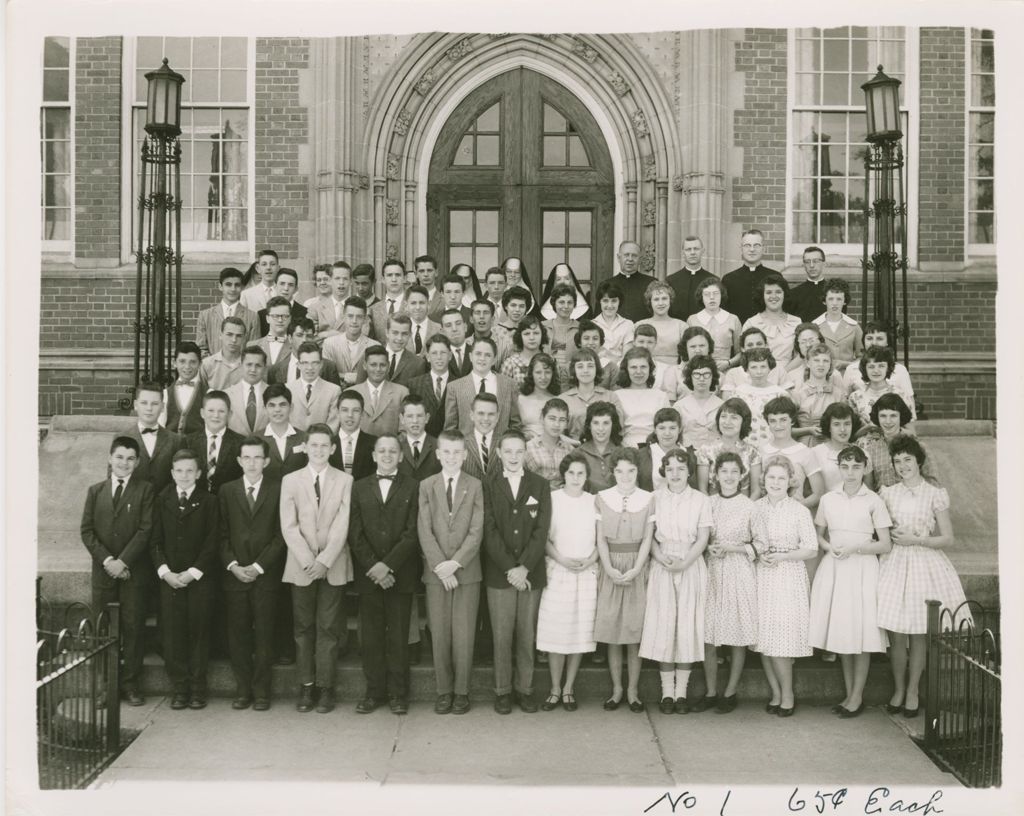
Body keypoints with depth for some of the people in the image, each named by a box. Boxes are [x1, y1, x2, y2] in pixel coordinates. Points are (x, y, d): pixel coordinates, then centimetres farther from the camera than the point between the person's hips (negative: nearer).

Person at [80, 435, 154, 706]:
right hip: (102, 569, 2)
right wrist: (106, 560, -7)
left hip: (133, 571, -2)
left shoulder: (145, 490, 3)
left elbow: (145, 530, -5)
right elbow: (87, 530, 6)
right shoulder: (95, 490, 12)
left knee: (133, 627, -2)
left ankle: (131, 685, 6)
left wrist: (122, 561, -13)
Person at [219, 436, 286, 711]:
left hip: (266, 574, -2)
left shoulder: (278, 490, 1)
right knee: (238, 635, 4)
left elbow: (281, 534, -2)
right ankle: (242, 690, 13)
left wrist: (257, 566, -8)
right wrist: (232, 565, -6)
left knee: (264, 635, 1)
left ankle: (261, 691, 10)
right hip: (234, 573, 2)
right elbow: (222, 534, 8)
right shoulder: (227, 491, 10)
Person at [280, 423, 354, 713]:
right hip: (301, 566, 1)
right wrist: (307, 561, -10)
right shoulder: (290, 480, 6)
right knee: (303, 627, 5)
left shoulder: (345, 481, 3)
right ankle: (306, 686, 12)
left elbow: (342, 526, -4)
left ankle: (325, 687, 7)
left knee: (328, 628, 1)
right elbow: (289, 527, 0)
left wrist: (324, 561, -13)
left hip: (333, 566, -1)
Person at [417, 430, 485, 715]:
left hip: (467, 571, -1)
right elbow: (424, 531, -1)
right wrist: (440, 567, -10)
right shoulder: (426, 486, 6)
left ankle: (461, 691, 11)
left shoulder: (475, 486, 3)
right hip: (435, 571, 1)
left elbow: (476, 531, -4)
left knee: (464, 634, 1)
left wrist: (455, 563, -14)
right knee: (439, 633, 3)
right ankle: (443, 690, 14)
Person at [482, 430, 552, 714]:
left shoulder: (540, 486, 6)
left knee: (527, 635, 5)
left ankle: (525, 688, 16)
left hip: (531, 573, 1)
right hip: (499, 573, -1)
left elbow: (541, 531, -1)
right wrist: (509, 568, -13)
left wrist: (524, 567, -12)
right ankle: (502, 690, 13)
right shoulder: (488, 487, 3)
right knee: (502, 635, 2)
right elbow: (490, 532, -4)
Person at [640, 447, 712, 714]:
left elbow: (702, 539, -2)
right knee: (662, 624, -2)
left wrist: (684, 562, -15)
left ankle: (681, 691, 7)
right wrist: (660, 557, -15)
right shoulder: (655, 498, 4)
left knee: (687, 625, -1)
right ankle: (667, 691, 6)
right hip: (661, 568, 0)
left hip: (691, 567, 0)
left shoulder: (700, 500, 3)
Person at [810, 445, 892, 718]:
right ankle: (848, 694, 19)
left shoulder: (873, 501, -4)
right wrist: (829, 547, -5)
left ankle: (857, 696, 10)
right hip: (834, 569, 3)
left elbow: (885, 544, -3)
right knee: (841, 632, 7)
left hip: (862, 569, -3)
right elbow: (818, 534, 15)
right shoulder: (828, 499, 6)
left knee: (861, 633, -1)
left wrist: (854, 548, -14)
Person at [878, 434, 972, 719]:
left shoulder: (935, 494, -2)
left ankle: (913, 691, 18)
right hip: (894, 564, 2)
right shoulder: (887, 493, 5)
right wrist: (891, 537, -2)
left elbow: (947, 539, -3)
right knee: (896, 634, 2)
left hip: (924, 564, -2)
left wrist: (915, 540, -12)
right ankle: (898, 689, 18)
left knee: (919, 634, 4)